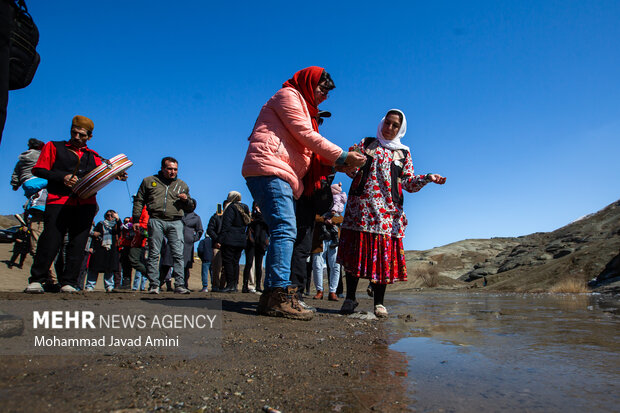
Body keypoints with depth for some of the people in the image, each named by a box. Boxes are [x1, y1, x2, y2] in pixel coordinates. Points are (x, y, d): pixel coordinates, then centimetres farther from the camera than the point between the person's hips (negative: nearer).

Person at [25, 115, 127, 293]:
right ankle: (36, 280, 5)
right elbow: (38, 170, 8)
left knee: (78, 243, 0)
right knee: (50, 240, -8)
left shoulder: (93, 156, 22)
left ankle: (68, 282, 6)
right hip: (59, 201, -2)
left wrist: (114, 176, -9)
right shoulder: (54, 147, 16)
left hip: (85, 203, 2)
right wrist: (62, 177, -7)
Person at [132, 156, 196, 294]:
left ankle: (179, 285, -6)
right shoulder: (149, 181, 16)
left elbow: (191, 208, 23)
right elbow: (139, 201, 16)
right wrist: (136, 220, 7)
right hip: (156, 221, -1)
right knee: (154, 254, -1)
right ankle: (153, 285, 4)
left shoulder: (182, 185, 20)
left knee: (178, 254, -7)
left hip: (175, 222, 1)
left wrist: (186, 200, 1)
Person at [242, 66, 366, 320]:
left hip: (284, 177, 10)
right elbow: (307, 136, -7)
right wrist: (342, 156, -6)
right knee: (285, 228, -21)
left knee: (285, 232, 4)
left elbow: (310, 151, 24)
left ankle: (272, 297, 4)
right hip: (269, 168, -10)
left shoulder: (304, 108, 34)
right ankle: (279, 294, -24)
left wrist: (339, 163, 11)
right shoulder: (289, 95, 5)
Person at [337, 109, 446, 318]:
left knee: (384, 254, -3)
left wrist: (427, 178, -8)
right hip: (361, 206, -1)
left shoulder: (404, 153, 18)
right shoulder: (366, 143, 15)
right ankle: (350, 298, 6)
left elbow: (409, 184, 9)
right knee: (355, 249, -4)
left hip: (388, 210, 1)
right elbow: (353, 171, 4)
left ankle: (379, 303, 7)